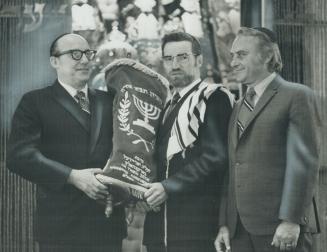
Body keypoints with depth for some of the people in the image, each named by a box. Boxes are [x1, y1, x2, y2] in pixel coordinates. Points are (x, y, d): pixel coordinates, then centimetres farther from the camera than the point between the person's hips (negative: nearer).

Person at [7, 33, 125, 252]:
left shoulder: (108, 101, 16)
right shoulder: (35, 102, 2)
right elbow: (19, 155, -10)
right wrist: (72, 176, -19)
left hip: (108, 223, 4)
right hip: (60, 225, -4)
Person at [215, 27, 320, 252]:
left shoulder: (297, 96, -2)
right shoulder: (239, 107, 20)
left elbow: (304, 163, -9)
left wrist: (292, 220, -15)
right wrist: (225, 224, 10)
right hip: (240, 229, 7)